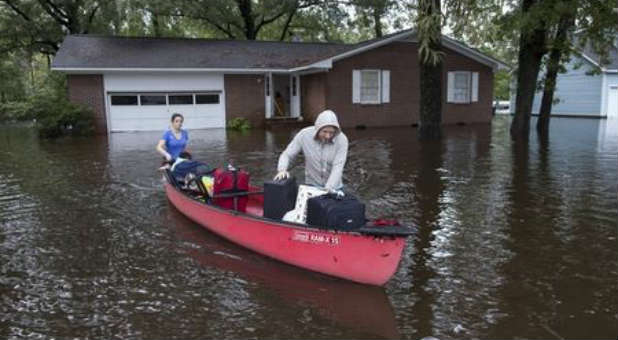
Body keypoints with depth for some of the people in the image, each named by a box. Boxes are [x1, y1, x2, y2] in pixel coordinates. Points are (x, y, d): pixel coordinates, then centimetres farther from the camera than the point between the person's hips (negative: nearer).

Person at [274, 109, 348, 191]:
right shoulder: (304, 135, -16)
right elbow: (287, 155, -8)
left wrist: (328, 188, -35)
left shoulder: (342, 139, -19)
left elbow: (338, 167, -24)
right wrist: (282, 170, -27)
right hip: (312, 185, 1)